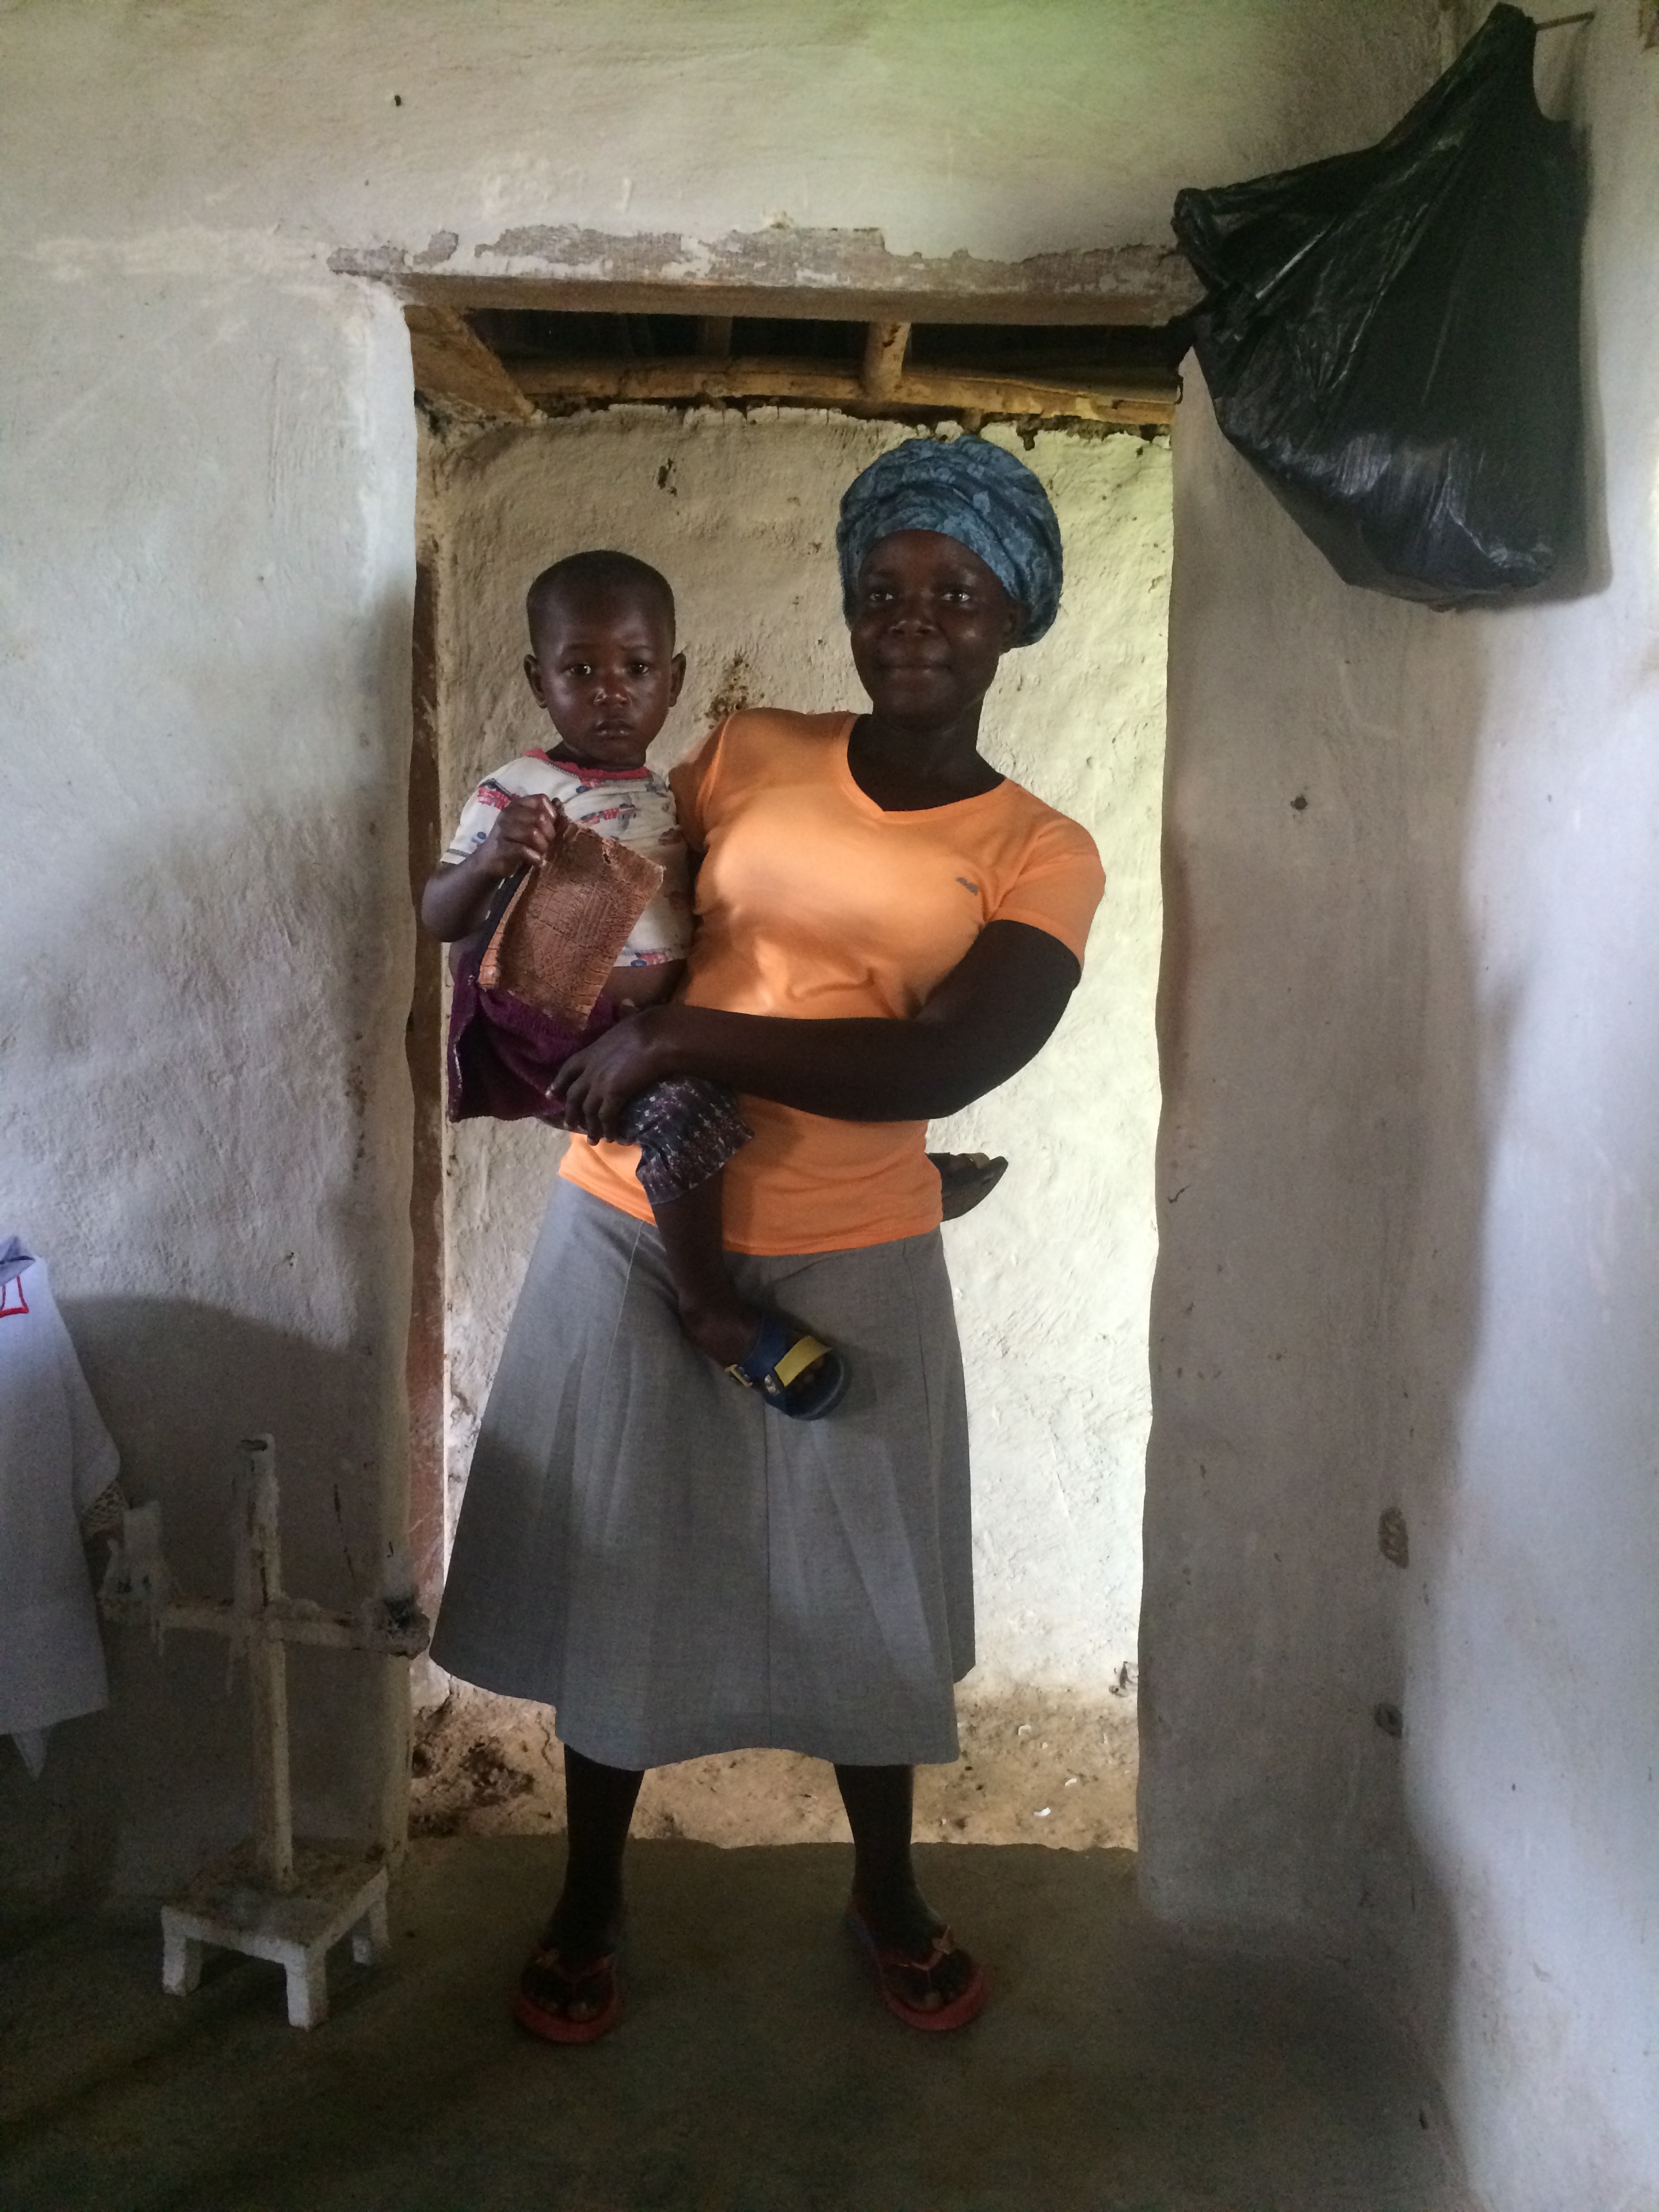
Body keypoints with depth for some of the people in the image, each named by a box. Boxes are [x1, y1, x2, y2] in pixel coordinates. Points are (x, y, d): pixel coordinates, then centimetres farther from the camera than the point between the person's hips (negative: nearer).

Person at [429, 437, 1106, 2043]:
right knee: (609, 1572, 14)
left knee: (863, 1590, 16)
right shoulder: (747, 759, 2)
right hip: (630, 1232, 2)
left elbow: (940, 1069, -19)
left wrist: (684, 1038, -24)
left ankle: (886, 1893, 44)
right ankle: (588, 1901, 39)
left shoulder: (1041, 857, -4)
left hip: (846, 1263, -1)